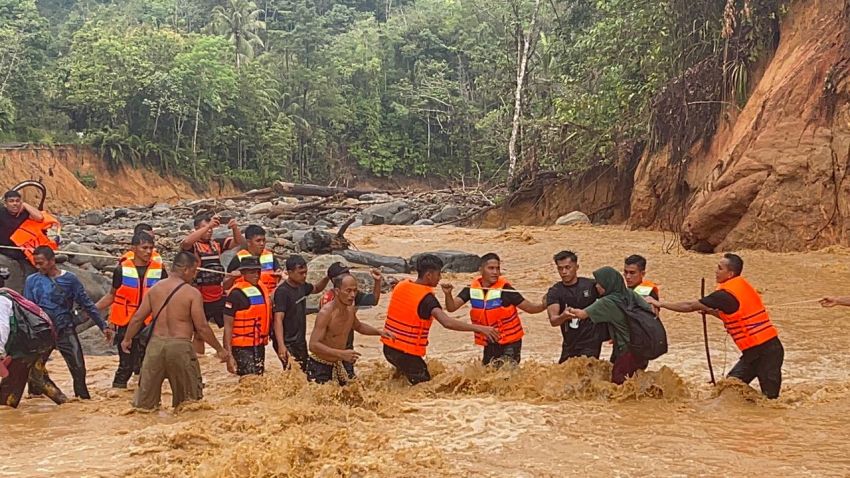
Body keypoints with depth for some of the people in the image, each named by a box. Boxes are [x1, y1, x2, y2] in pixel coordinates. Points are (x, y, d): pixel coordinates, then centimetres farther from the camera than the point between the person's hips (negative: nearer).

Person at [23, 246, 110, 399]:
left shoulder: (70, 279, -1)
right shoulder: (32, 281, 2)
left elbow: (87, 304, 3)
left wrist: (103, 326, 1)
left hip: (65, 330, -1)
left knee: (78, 368, -3)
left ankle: (83, 396, 11)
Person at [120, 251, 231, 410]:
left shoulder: (155, 288, 6)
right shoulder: (192, 293, -8)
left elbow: (137, 318, 10)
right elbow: (202, 327, -10)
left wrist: (127, 339, 26)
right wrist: (220, 349, 0)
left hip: (156, 343, 4)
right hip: (180, 345, -4)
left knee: (146, 391, 14)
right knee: (189, 401, 9)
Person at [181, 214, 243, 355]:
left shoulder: (217, 244, 6)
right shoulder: (192, 246, -7)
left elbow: (238, 242, 5)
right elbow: (186, 242, -29)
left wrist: (235, 228, -16)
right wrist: (208, 225, -32)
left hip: (219, 297, 4)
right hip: (200, 299, -4)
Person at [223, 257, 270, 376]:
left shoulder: (260, 288, 9)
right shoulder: (236, 293, -14)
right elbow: (228, 325, -15)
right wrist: (228, 354, -18)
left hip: (259, 345, 8)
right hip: (243, 347, -8)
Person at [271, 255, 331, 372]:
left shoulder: (302, 286, 6)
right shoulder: (282, 291, -18)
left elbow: (316, 289, 28)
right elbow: (278, 320, -24)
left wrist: (326, 278, 7)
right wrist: (281, 346, -32)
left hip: (300, 341, 9)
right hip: (288, 344, -9)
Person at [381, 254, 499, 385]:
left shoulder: (401, 286, 2)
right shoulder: (426, 298, -20)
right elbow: (447, 322, -33)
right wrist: (479, 328, -35)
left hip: (389, 346, 8)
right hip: (406, 353, -8)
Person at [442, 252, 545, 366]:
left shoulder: (504, 289, -17)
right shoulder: (472, 289, -6)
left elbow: (529, 307, -13)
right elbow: (451, 308, -8)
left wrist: (544, 305, -32)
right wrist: (448, 294, -27)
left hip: (510, 343, -4)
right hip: (490, 344, 4)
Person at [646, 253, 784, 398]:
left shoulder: (726, 294, -17)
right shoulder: (741, 286, 10)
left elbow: (690, 306, -12)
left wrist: (659, 303, -3)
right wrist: (710, 311, 9)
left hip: (765, 350, -9)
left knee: (769, 396, -6)